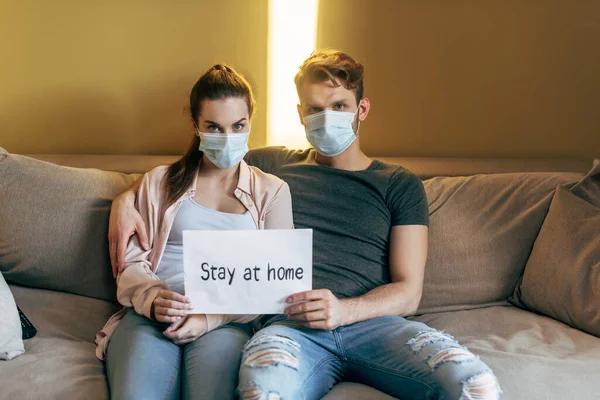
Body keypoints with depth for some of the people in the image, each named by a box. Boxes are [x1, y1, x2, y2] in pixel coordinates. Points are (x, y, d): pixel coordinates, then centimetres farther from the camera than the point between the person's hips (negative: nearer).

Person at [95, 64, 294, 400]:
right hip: (151, 315, 1)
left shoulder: (271, 190, 16)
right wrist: (152, 299, -10)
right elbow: (133, 262, 14)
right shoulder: (160, 181, 21)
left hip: (227, 321, -1)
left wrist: (213, 317, -11)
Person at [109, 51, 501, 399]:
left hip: (373, 321, 1)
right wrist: (126, 199, 10)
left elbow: (408, 293, 9)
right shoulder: (272, 165, 22)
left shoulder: (400, 185, 17)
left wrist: (343, 309, -12)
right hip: (291, 325, 0)